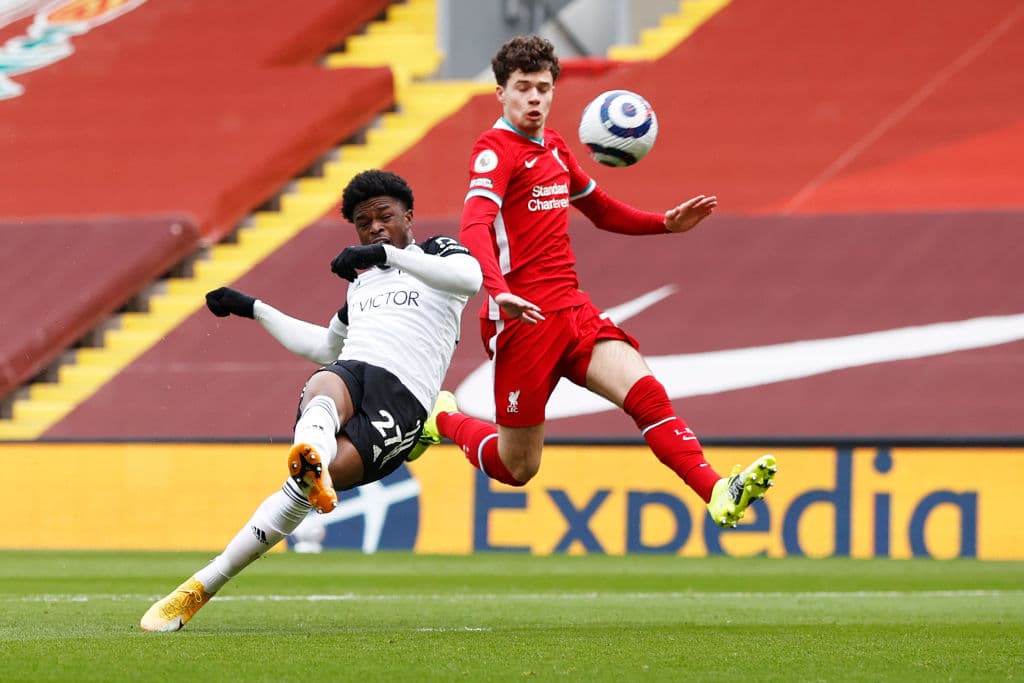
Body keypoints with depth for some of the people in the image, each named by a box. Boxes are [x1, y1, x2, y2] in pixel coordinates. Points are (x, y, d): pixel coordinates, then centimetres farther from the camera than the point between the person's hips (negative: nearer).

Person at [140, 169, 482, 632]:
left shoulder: (438, 253, 18)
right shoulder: (361, 280, 37)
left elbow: (471, 278, -8)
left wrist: (388, 254, -17)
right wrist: (253, 309, 48)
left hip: (402, 401, -3)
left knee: (302, 490, -28)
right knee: (325, 388, -40)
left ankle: (204, 585, -36)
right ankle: (310, 454, -76)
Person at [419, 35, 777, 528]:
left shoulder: (554, 146, 17)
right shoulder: (495, 149, -9)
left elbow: (602, 211, 33)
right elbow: (474, 228, -26)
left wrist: (666, 223, 17)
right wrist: (498, 291, -43)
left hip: (573, 312, 6)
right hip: (523, 319, -6)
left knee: (645, 392, -20)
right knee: (517, 469, 3)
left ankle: (719, 494, -35)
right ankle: (445, 419, 34)